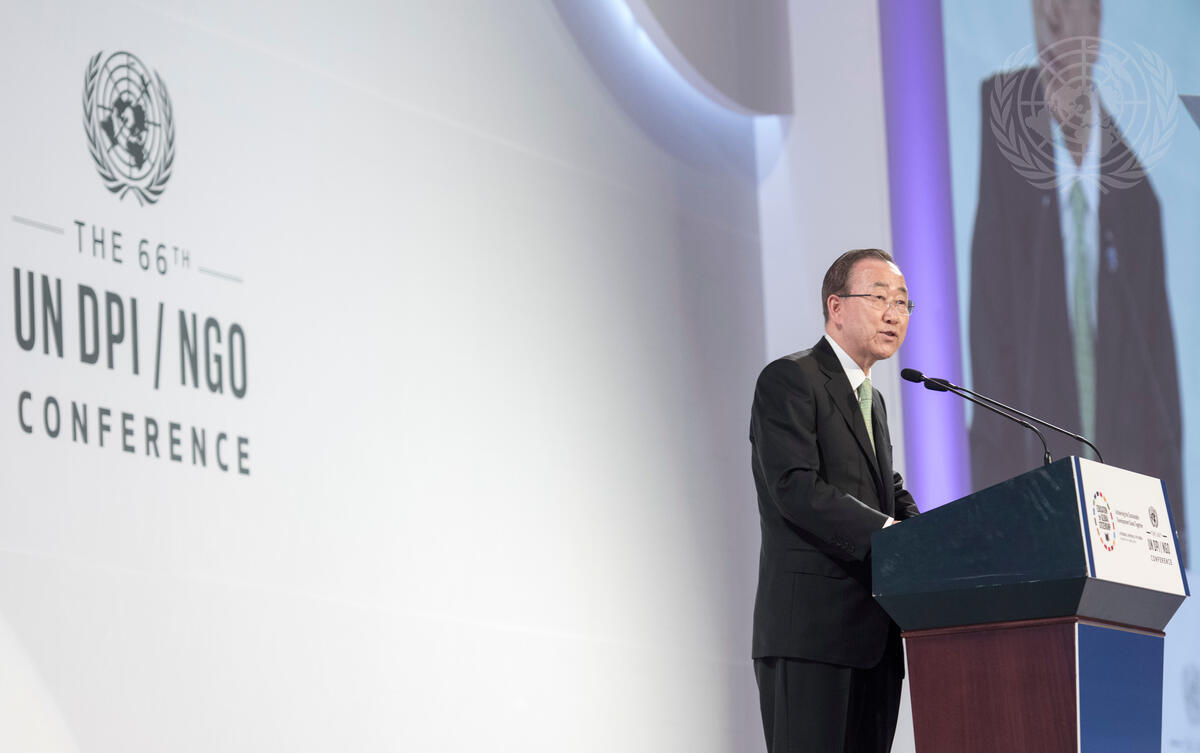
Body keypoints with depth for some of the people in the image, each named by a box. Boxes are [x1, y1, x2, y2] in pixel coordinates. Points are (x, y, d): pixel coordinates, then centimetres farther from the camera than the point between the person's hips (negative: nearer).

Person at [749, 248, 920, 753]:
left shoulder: (873, 401, 25)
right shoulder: (788, 380, -3)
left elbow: (893, 496, 19)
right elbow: (795, 487, -16)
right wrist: (886, 532, -24)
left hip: (873, 639, 8)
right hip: (809, 633, -8)